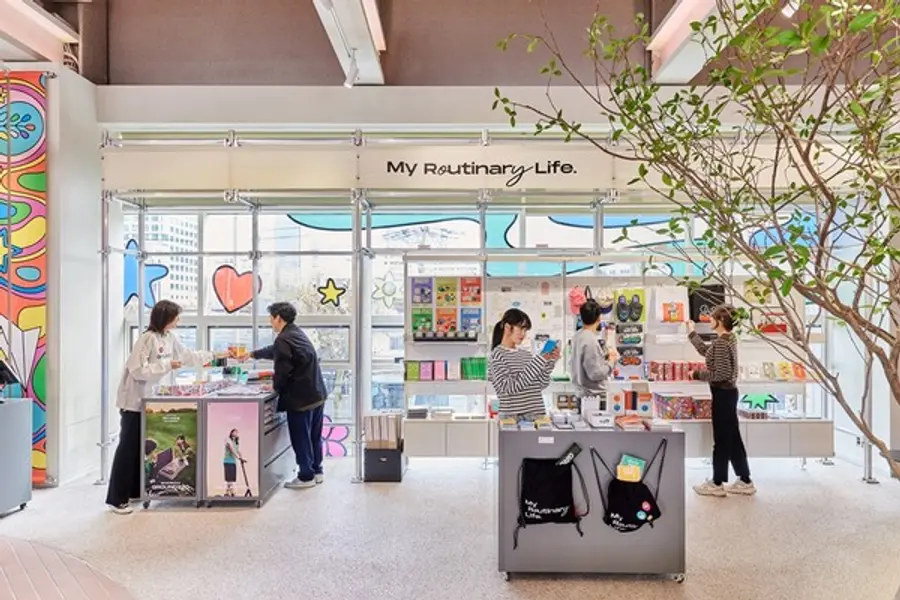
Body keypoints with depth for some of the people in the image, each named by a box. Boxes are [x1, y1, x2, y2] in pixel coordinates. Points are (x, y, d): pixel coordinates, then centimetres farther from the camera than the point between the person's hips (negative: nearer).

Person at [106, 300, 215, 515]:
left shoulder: (170, 337, 4)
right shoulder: (148, 338, -21)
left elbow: (187, 356, 19)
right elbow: (137, 370, -25)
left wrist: (213, 356, 22)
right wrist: (167, 365, -23)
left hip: (149, 398, 9)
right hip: (134, 399, -8)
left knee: (143, 446, 13)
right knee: (128, 447, -4)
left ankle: (135, 491, 24)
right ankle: (117, 498, 4)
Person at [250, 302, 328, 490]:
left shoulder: (283, 340, -17)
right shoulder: (296, 333, 14)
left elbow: (283, 370, -18)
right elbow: (275, 351, 29)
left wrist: (275, 386, 2)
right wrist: (253, 354, 41)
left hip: (300, 398, -9)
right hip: (317, 394, 9)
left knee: (301, 438, 4)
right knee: (314, 436, 18)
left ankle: (306, 477, 14)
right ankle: (316, 471, 29)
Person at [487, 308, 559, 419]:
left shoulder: (526, 353, 10)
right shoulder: (497, 355, -8)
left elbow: (542, 384, 8)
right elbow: (510, 388, -18)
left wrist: (550, 361, -6)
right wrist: (538, 361, -17)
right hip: (513, 417, -5)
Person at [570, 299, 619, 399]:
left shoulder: (577, 336, 4)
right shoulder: (590, 340, -23)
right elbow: (596, 373, -23)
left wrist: (604, 356, 10)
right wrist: (611, 362, -8)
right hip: (594, 394, -9)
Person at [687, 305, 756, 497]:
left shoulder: (721, 342, -22)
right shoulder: (728, 338, 9)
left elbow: (721, 374, -25)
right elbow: (706, 350, 22)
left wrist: (697, 374, -14)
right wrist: (691, 332, 26)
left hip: (723, 394, -10)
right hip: (728, 393, 10)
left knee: (721, 438, 1)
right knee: (732, 437, 16)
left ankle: (717, 483, 14)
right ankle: (745, 481, 24)